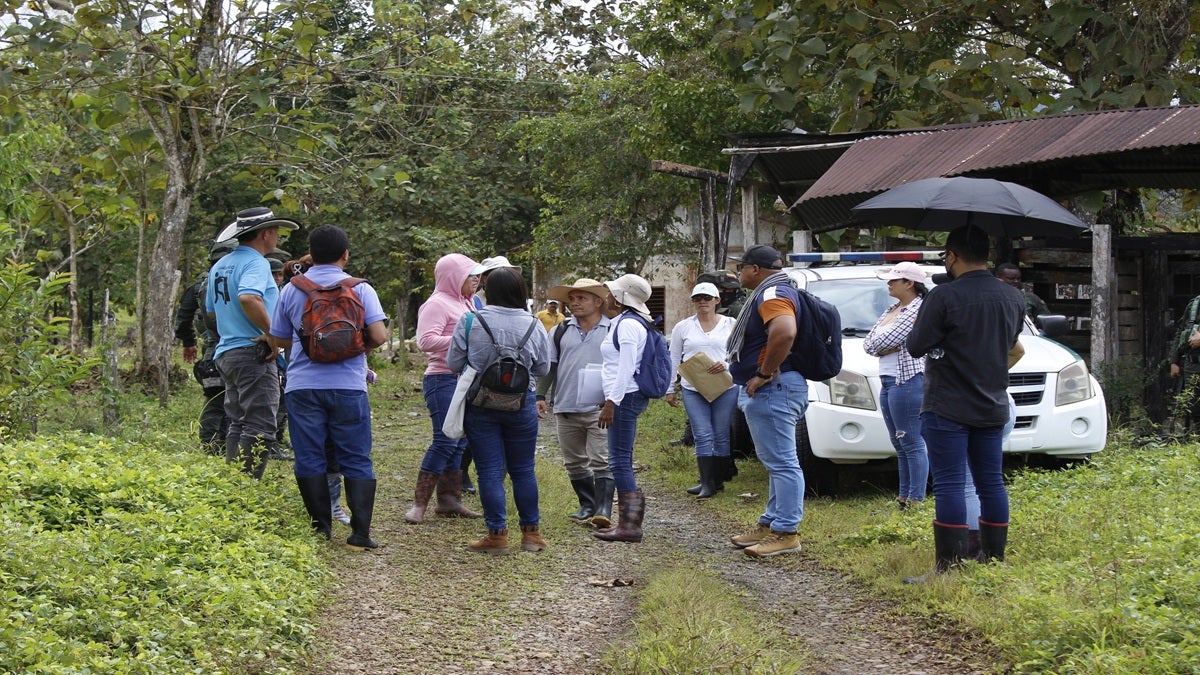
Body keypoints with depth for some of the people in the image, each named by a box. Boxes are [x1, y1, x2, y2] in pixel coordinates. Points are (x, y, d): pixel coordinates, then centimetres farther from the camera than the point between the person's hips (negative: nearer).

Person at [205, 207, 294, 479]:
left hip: (226, 352, 9)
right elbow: (248, 297, -30)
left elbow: (211, 309, 26)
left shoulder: (220, 266, 18)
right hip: (254, 354, -9)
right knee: (259, 429, -9)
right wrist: (272, 333, -23)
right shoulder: (255, 262, -12)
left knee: (238, 425, 14)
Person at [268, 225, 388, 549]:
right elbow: (379, 336, -9)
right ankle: (360, 533, -2)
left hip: (302, 386, 1)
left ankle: (321, 529, 9)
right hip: (348, 386, -1)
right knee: (356, 461, 4)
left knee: (309, 459, 8)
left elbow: (278, 340, 14)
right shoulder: (360, 289, -1)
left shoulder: (291, 290, 6)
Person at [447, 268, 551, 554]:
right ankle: (531, 532, 20)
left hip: (480, 404, -1)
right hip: (521, 404, 2)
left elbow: (453, 363, -2)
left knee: (490, 470, 3)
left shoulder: (470, 322, -10)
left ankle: (497, 534, 4)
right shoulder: (533, 325, -5)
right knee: (523, 469, 13)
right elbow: (543, 368, 6)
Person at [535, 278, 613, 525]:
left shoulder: (613, 331, 2)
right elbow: (549, 365, 13)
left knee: (601, 461, -10)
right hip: (566, 409, 4)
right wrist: (541, 395, 3)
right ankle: (587, 505, 21)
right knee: (574, 462, 10)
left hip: (600, 409, -4)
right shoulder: (560, 331, 12)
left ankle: (603, 509, -12)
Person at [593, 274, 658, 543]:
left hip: (625, 397, -11)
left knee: (619, 460, -9)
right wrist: (611, 400, 24)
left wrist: (611, 402, -22)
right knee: (622, 462, 13)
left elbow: (626, 368, -21)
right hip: (626, 397, 11)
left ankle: (629, 525, -9)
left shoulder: (628, 324, -14)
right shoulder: (625, 322, 18)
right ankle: (627, 521, 16)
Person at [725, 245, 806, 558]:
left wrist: (763, 373, -25)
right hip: (771, 391, 12)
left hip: (773, 389, -12)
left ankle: (786, 532, -9)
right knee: (776, 462, 16)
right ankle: (770, 524, 25)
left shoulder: (773, 294, -16)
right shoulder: (770, 293, 19)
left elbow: (784, 332, -34)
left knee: (781, 463, -10)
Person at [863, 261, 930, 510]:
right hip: (888, 381, 10)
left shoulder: (918, 310, -11)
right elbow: (869, 344, 11)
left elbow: (884, 341, -17)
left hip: (908, 380, -10)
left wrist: (879, 345, 3)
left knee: (912, 444, -8)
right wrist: (886, 347, -6)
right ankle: (904, 497, 18)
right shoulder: (891, 310, 17)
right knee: (900, 445, 13)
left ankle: (916, 500, -6)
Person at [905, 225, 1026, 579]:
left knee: (949, 485, -5)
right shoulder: (1013, 298, 6)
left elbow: (916, 347, -13)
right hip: (993, 408, 6)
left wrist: (921, 324, 5)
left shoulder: (944, 296, -15)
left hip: (948, 410, -6)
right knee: (991, 483, 11)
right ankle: (995, 562, 16)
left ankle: (949, 568, -7)